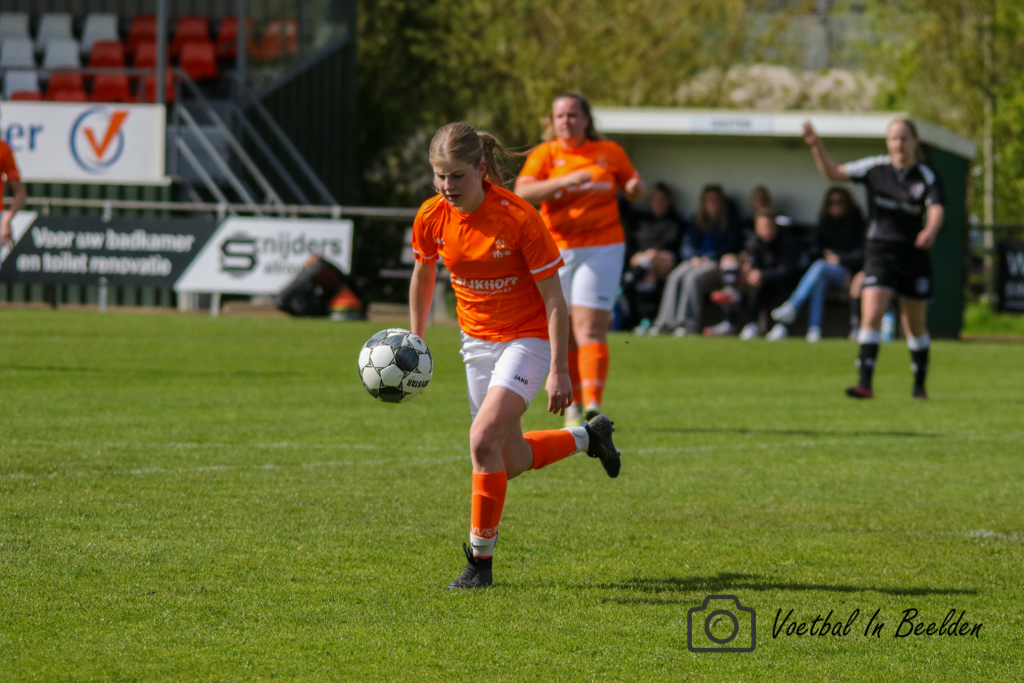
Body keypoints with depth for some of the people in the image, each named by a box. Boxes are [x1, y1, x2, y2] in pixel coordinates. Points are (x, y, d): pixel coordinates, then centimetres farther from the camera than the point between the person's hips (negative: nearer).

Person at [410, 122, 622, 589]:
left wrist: (559, 371, -19)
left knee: (483, 439, -23)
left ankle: (480, 559, -10)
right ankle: (589, 437, 41)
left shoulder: (518, 217, -23)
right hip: (477, 341, 6)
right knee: (511, 462, 11)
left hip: (527, 339, -6)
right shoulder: (431, 219, -9)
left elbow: (554, 300, -17)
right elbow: (423, 275, 12)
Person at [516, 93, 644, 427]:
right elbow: (523, 192, -14)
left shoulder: (610, 152, 8)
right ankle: (573, 405, 20)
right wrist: (565, 181, -27)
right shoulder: (544, 155, 3)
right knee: (564, 333, 5)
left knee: (590, 328, -14)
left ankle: (592, 405, -24)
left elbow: (633, 187, 22)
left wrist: (635, 187, -2)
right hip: (558, 250, 1)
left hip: (602, 247, -1)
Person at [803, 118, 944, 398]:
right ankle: (865, 383, -23)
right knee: (871, 315, -17)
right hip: (879, 251, 0)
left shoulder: (927, 178, -5)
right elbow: (834, 172, 0)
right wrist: (817, 146, -15)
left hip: (913, 254, 0)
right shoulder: (875, 169, 1)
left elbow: (936, 211, -20)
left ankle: (920, 385, 29)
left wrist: (930, 231, -42)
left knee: (916, 326, 11)